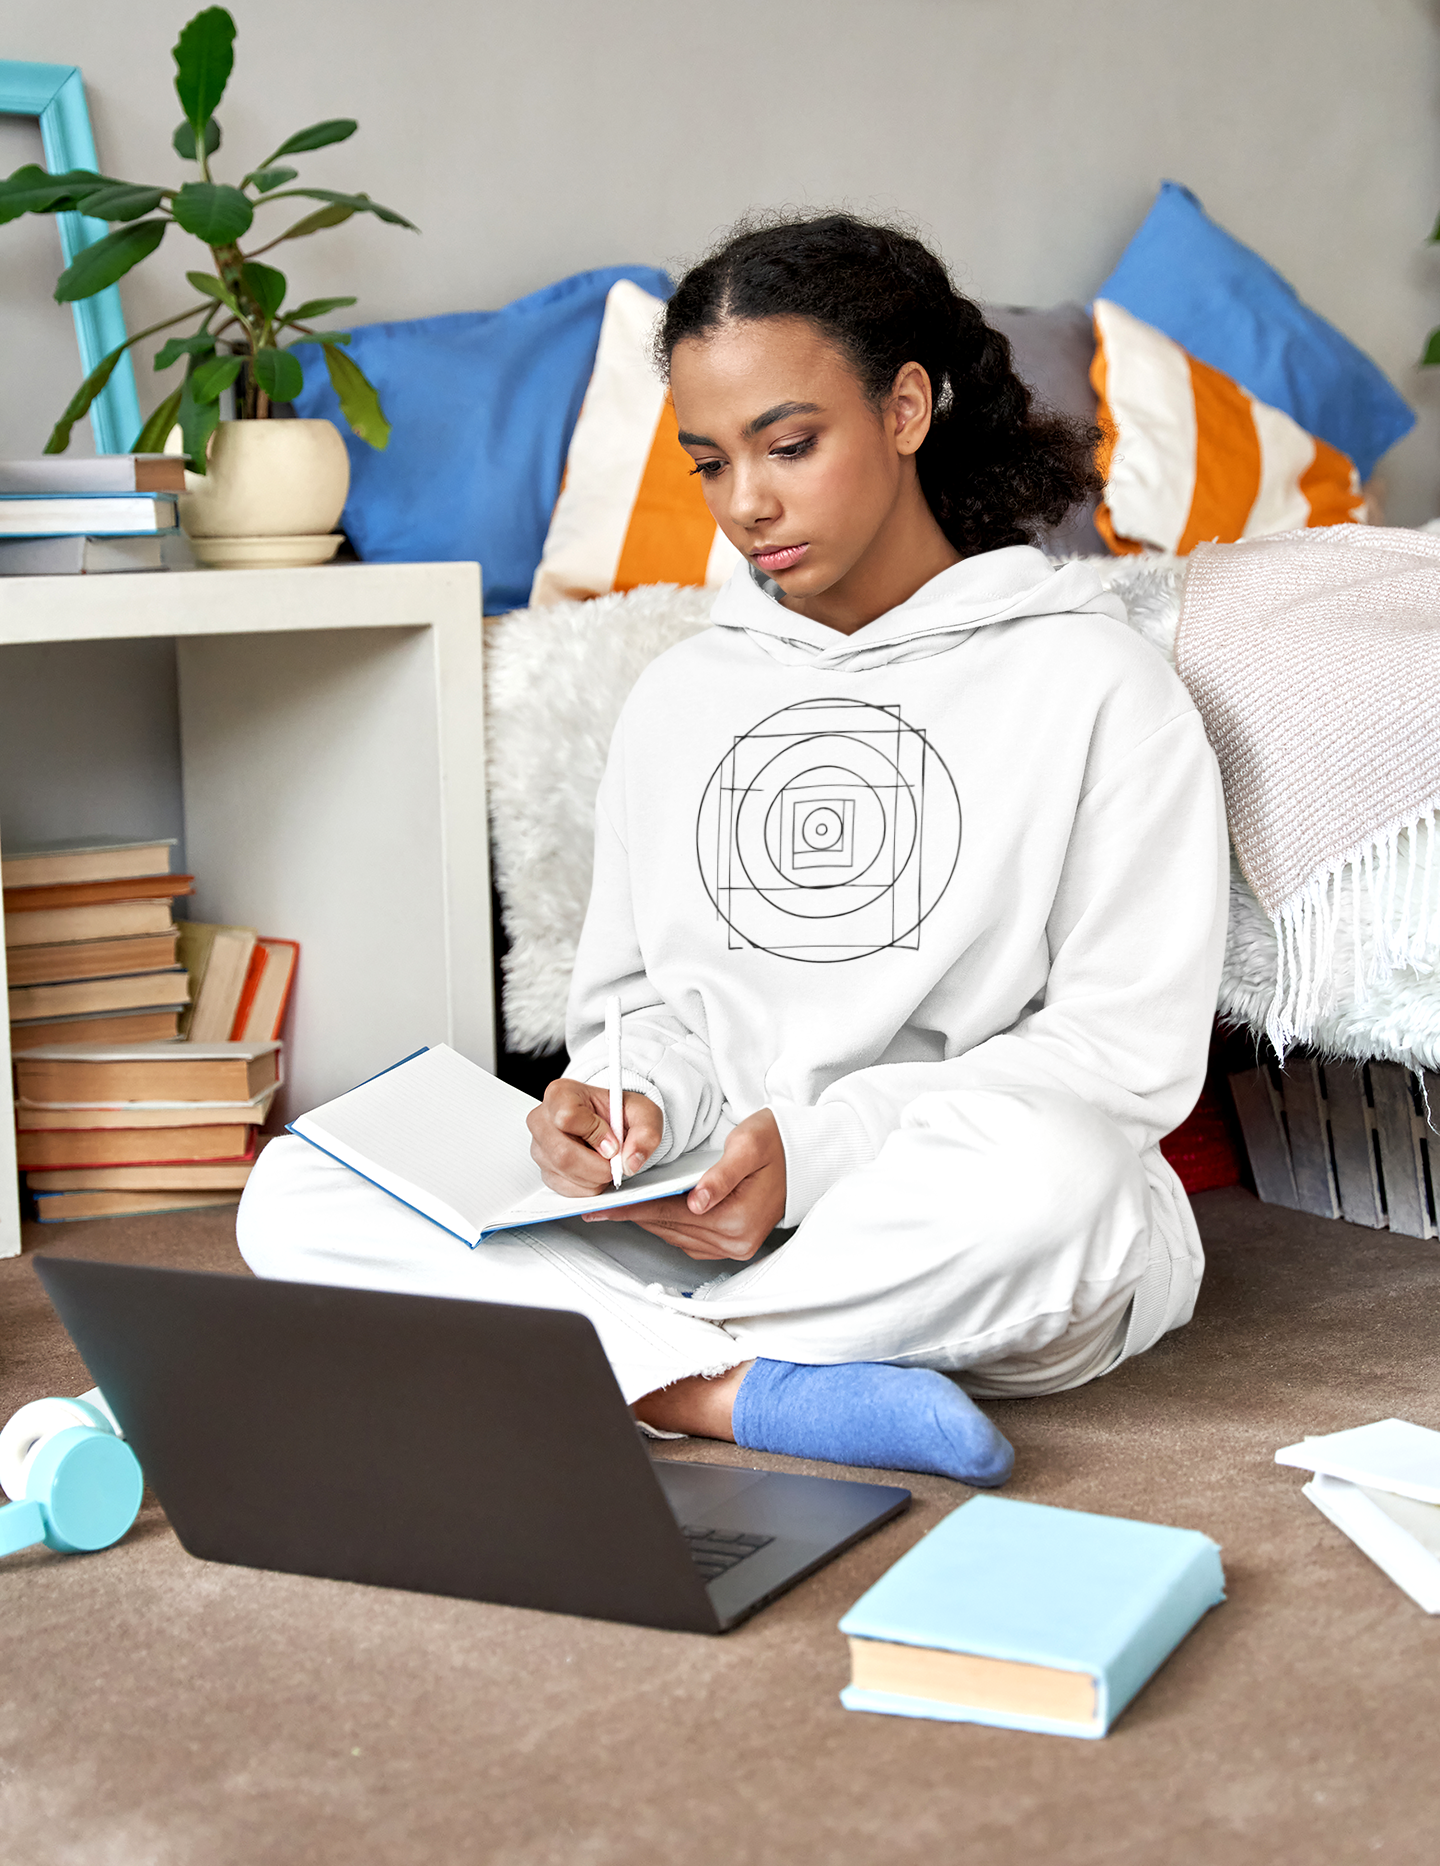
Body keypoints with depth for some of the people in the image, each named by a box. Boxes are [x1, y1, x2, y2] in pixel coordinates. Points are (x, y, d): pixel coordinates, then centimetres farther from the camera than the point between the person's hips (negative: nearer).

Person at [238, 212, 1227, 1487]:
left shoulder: (1092, 684, 0)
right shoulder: (679, 699, 17)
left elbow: (1131, 1051, -6)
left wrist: (820, 1143, -17)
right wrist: (631, 1093, -7)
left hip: (959, 1241, -4)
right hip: (701, 1220, 4)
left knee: (1038, 1166, -41)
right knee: (294, 1198, -16)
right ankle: (755, 1394, -30)